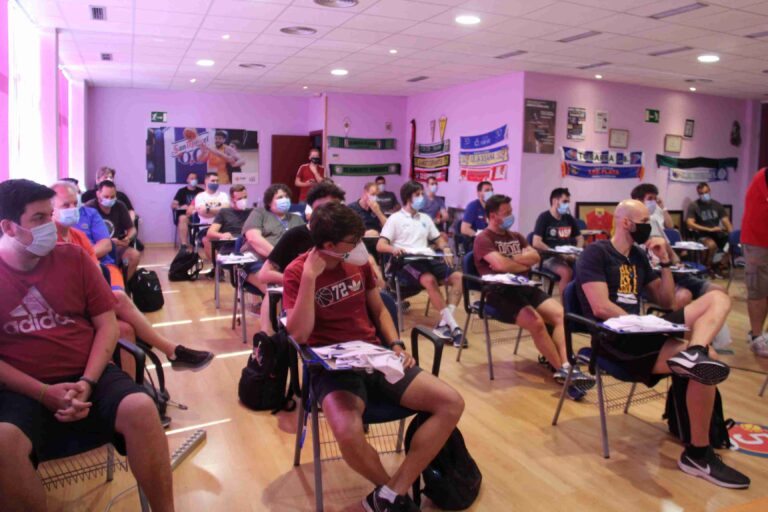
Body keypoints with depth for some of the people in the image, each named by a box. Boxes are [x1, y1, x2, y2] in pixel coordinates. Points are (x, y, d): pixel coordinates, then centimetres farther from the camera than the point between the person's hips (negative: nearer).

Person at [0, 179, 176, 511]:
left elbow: (107, 324, 4)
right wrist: (43, 393, -15)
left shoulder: (73, 258, 4)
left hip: (89, 376, 1)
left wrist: (87, 382, -10)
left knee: (140, 408, -27)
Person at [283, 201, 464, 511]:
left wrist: (396, 344, 2)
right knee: (349, 433, -37)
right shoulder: (297, 272, -8)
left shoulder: (359, 261, 7)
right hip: (331, 366, -5)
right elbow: (299, 334, -19)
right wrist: (310, 276, -23)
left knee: (452, 404, -12)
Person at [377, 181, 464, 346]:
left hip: (427, 259, 6)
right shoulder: (395, 218, 4)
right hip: (406, 262, -6)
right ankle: (453, 325, -30)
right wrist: (393, 248, -28)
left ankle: (444, 324, -23)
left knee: (458, 277, -17)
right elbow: (380, 246, -4)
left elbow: (439, 239, 27)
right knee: (430, 280, -36)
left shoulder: (425, 218, 22)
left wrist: (446, 248, 2)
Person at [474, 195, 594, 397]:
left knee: (561, 314, -18)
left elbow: (535, 256, 10)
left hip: (524, 287, 7)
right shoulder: (483, 239, 0)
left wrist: (510, 261, -5)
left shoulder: (516, 236, 24)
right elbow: (500, 265, -16)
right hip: (500, 292, -7)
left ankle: (564, 367, -29)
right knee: (536, 322, -29)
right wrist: (524, 264, 1)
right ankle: (562, 370, -17)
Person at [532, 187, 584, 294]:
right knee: (567, 272, -33)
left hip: (568, 256, 6)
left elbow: (580, 238, 21)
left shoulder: (569, 218, 13)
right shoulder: (544, 218, -5)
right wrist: (558, 253, -18)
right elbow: (536, 243, -15)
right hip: (549, 257, -6)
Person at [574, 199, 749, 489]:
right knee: (704, 362, -25)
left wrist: (664, 261, 12)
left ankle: (693, 354, -34)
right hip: (616, 338, -9)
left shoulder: (638, 257, 21)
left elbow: (666, 301, 23)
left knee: (718, 299, -3)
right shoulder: (596, 253, -5)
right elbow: (601, 308, -15)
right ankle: (698, 455, -14)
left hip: (641, 331, 9)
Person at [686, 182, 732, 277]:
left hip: (717, 233, 5)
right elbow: (690, 224, -13)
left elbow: (726, 221, 5)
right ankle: (708, 267, -9)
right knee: (712, 244, -37)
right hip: (702, 234, -5)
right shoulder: (693, 206, -2)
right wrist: (709, 229, -20)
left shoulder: (717, 205, 11)